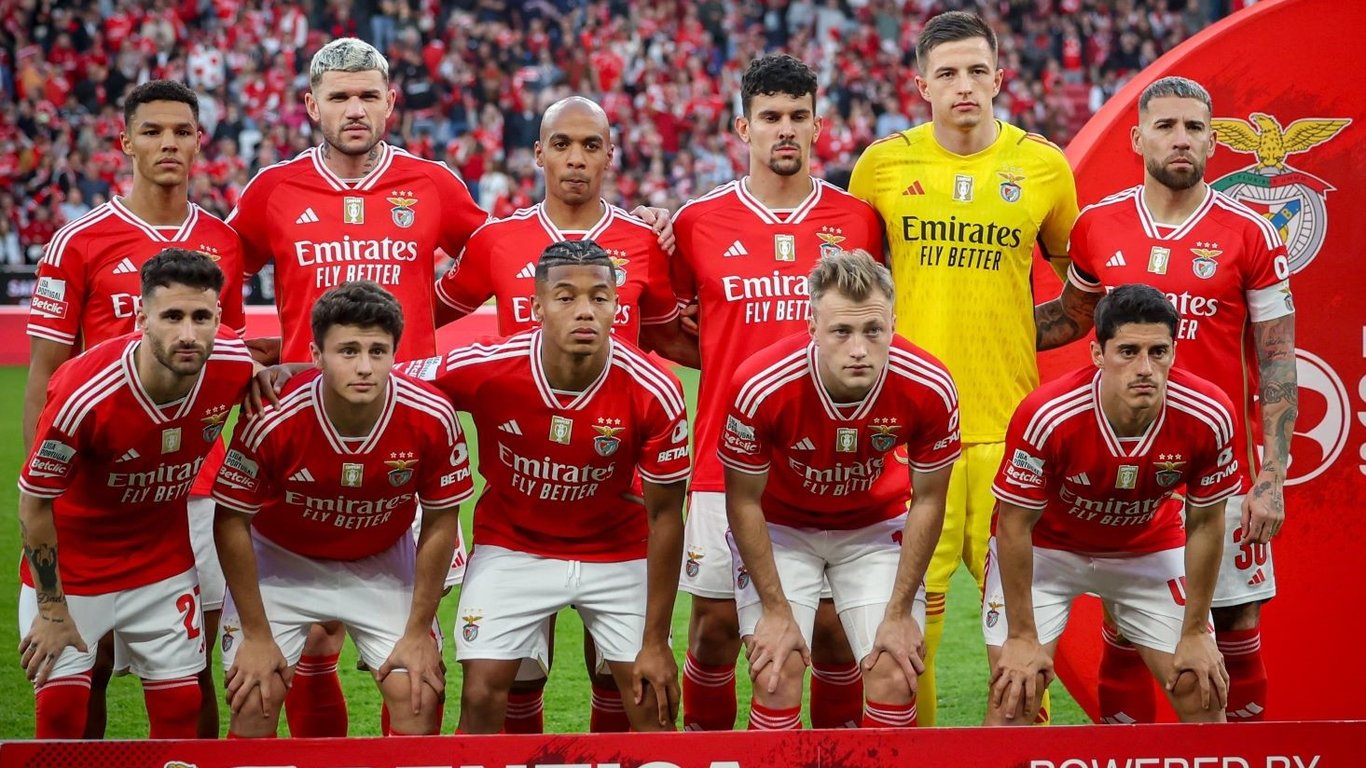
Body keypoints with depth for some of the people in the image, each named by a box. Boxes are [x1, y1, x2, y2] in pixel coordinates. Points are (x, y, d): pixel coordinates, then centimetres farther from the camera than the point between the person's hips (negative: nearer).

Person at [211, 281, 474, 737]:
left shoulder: (432, 419, -25)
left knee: (419, 695, -8)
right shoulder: (273, 421, -30)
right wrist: (257, 636, -12)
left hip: (383, 562, 2)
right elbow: (231, 522, -16)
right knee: (255, 699, -10)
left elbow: (440, 522, -9)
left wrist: (419, 632, -6)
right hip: (282, 561, -1)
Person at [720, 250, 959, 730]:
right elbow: (744, 502, -15)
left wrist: (900, 613, -8)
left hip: (877, 527, 1)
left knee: (895, 675, -8)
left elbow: (927, 501, -10)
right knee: (777, 675, -13)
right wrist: (775, 610, -13)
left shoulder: (929, 389, -27)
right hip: (780, 528, -1)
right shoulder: (761, 388, -32)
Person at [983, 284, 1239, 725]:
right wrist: (1022, 637, -16)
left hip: (1150, 547, 2)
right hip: (1045, 546, -2)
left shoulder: (1208, 417, -27)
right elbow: (1014, 526, -20)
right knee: (1015, 691, -12)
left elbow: (1205, 524, -11)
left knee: (1202, 689, -1)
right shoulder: (1046, 417, -34)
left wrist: (1195, 633, -6)